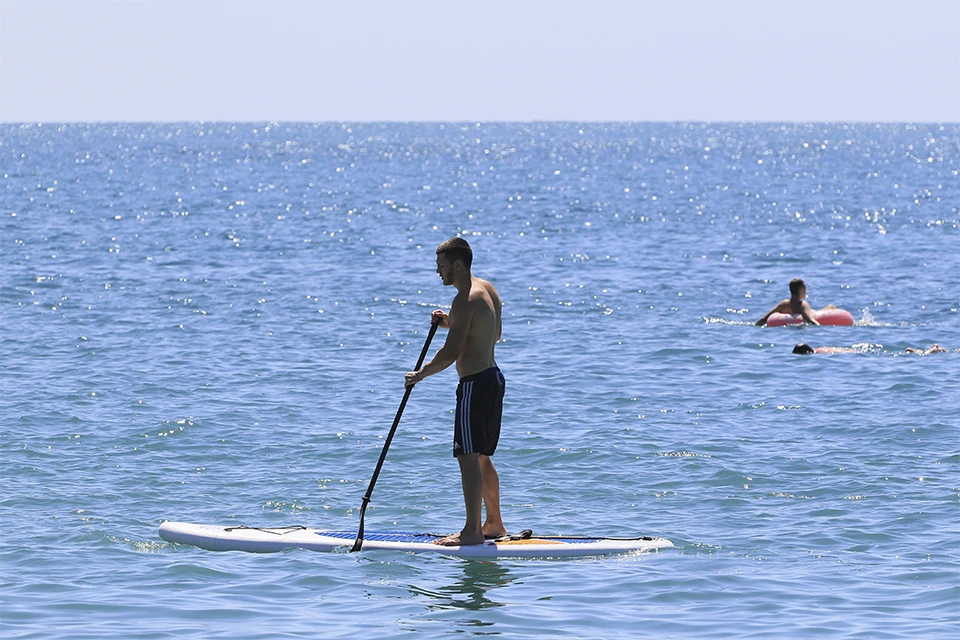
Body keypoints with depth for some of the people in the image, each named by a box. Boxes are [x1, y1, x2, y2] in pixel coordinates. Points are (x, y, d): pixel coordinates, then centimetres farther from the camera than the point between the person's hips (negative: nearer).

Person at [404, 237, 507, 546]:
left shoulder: (464, 300, -18)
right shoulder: (488, 290, 11)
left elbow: (451, 352, -22)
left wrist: (420, 374, -9)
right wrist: (452, 324, 15)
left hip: (475, 384, -10)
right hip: (493, 378, 10)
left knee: (468, 458, -8)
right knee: (482, 458, 19)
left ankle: (472, 531, -9)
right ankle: (494, 524, 25)